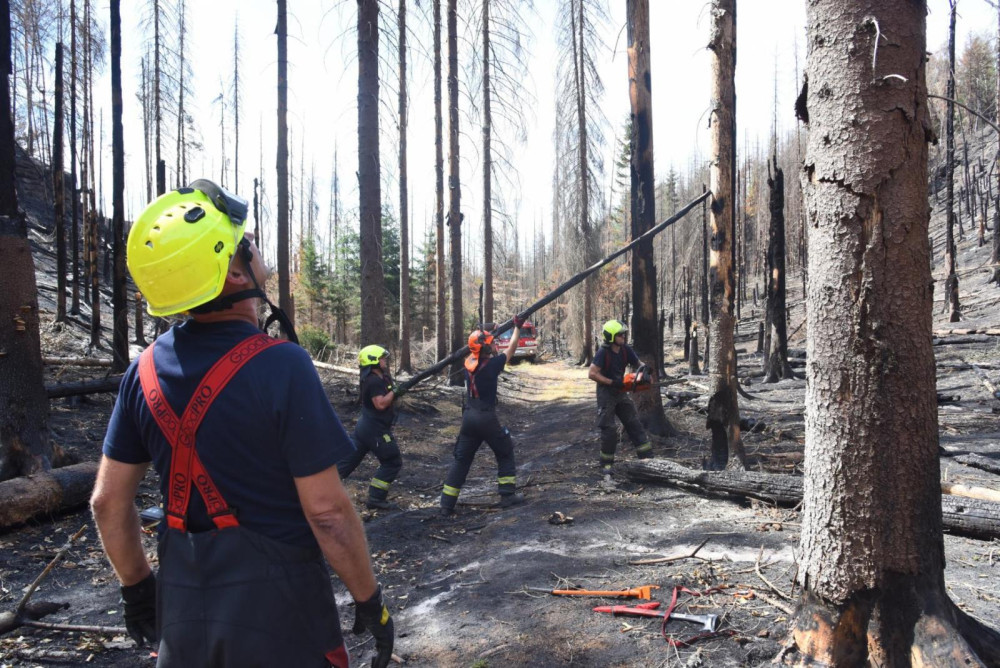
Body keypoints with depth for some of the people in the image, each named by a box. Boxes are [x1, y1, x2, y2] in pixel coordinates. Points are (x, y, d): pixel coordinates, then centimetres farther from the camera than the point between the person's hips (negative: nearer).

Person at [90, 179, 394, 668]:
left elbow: (108, 502, 3)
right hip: (277, 607, -4)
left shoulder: (145, 370, -4)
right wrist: (370, 601, -7)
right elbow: (327, 512, -20)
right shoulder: (281, 365, -22)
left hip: (182, 608, 4)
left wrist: (136, 588, 17)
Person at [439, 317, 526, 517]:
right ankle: (507, 495, 21)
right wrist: (517, 327, 13)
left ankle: (447, 505, 8)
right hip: (486, 418, -5)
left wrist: (492, 333, 29)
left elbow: (482, 353, 23)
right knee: (505, 453, 18)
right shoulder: (491, 364, -14)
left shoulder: (468, 363, 1)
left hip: (468, 416, 5)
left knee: (461, 459, 11)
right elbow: (510, 350, 1)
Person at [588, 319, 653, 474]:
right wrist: (612, 382, -26)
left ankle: (647, 457, 8)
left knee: (635, 424, 4)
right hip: (606, 394, -6)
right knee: (609, 430, -4)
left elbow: (637, 364, 9)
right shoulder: (603, 352, -20)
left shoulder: (625, 350, -2)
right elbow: (592, 374, -24)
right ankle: (606, 464, 10)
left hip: (620, 392, 6)